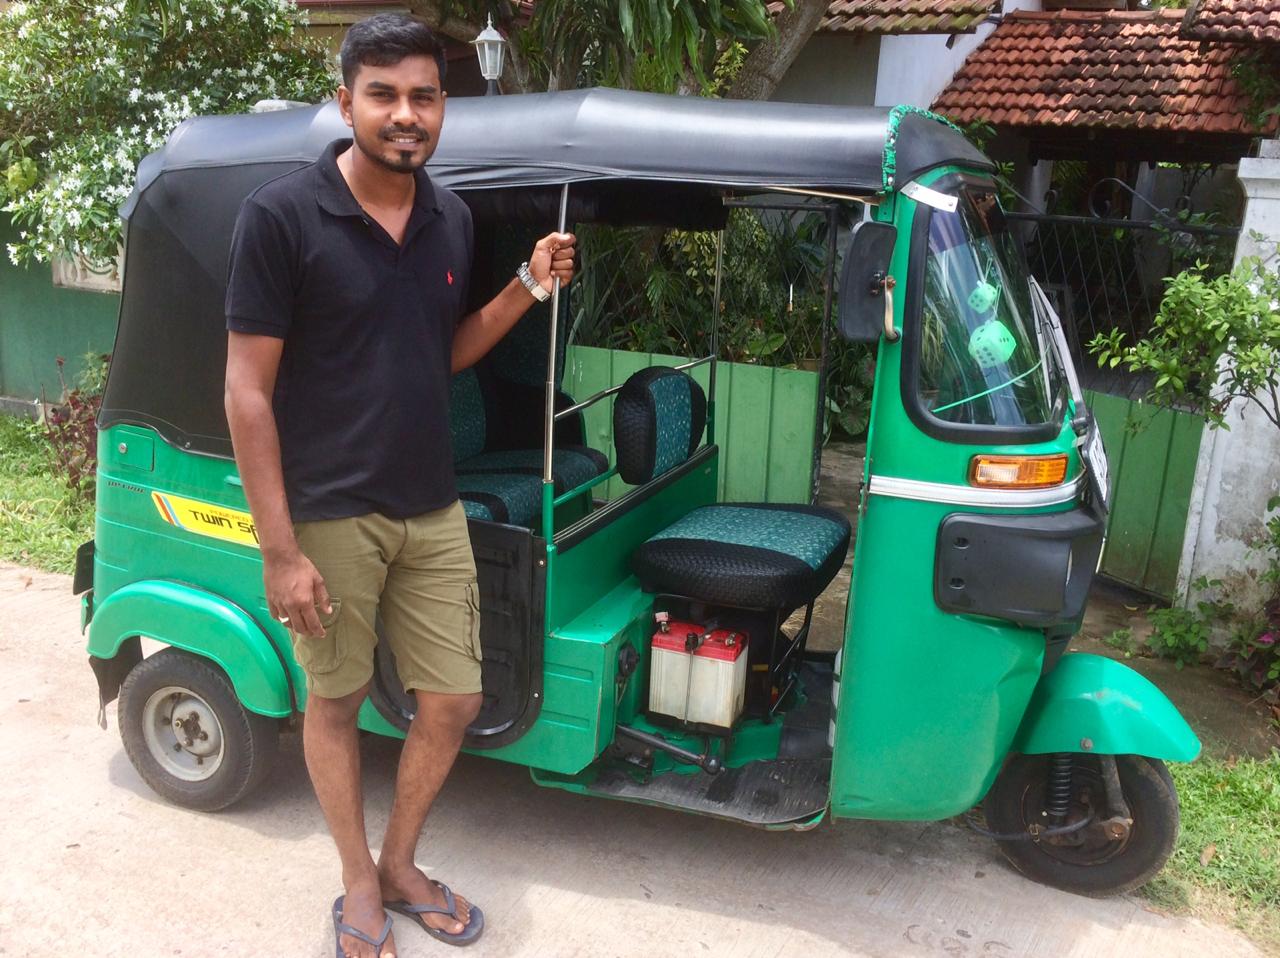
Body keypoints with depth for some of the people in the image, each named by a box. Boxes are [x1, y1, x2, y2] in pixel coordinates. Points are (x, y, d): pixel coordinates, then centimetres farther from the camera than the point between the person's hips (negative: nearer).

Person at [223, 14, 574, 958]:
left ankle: (401, 863, 35)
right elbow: (248, 391, -13)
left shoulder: (450, 218, 4)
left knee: (453, 700, 11)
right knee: (336, 702, 12)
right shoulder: (281, 215, -13)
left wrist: (528, 288, -1)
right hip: (329, 516, -5)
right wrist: (279, 549, -15)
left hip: (432, 509, 5)